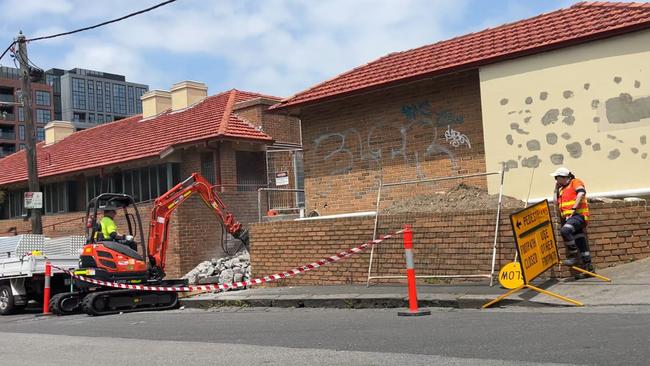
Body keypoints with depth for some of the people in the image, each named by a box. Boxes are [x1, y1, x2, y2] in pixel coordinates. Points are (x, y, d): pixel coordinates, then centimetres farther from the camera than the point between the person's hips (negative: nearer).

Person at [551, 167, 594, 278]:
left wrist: (574, 208, -20)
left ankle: (573, 256, -24)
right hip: (568, 218, 9)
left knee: (565, 230, -33)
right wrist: (556, 189, 16)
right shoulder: (563, 189, 25)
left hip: (578, 215, -8)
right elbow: (556, 202, 18)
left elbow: (581, 193, -16)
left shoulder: (575, 182, 2)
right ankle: (588, 268, 9)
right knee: (581, 245, 7)